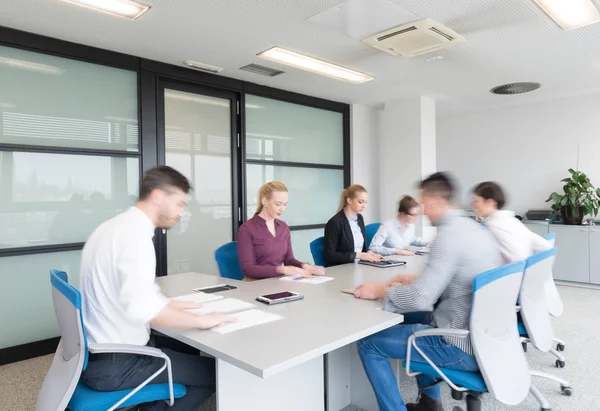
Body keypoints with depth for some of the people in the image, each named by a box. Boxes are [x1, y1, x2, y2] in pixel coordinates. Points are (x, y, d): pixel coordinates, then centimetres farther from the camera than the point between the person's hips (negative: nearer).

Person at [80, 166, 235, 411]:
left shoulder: (114, 226, 7)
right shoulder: (134, 234, -24)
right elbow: (141, 308, -38)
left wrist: (170, 305, 10)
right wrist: (201, 320, -25)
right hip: (116, 364, -9)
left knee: (187, 355, 22)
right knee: (213, 372, -2)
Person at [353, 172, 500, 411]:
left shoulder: (449, 235, -22)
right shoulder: (475, 229, 6)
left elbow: (420, 299, -27)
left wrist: (380, 291, -11)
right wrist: (416, 281, 13)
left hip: (463, 347, -9)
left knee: (368, 344, -3)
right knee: (416, 322, 32)